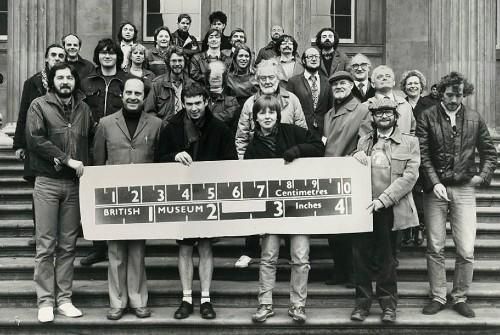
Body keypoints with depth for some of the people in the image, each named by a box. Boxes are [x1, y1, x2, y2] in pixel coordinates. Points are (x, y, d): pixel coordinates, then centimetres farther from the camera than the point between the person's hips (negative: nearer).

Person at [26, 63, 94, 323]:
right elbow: (35, 140, -11)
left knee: (68, 245, 7)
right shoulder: (39, 106, 0)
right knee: (46, 245, 0)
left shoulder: (83, 109, 11)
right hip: (47, 183, -3)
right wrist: (68, 160, -14)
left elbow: (91, 141, 14)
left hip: (74, 184, 3)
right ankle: (45, 301, 7)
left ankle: (64, 299, 14)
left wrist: (83, 165, -3)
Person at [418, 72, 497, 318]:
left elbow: (489, 153, 15)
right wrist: (434, 182, -14)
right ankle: (437, 297, 17)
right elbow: (422, 154, -5)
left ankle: (460, 298, 15)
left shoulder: (475, 119, 6)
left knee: (466, 251, -1)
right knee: (435, 249, 5)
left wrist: (483, 176, 1)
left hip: (464, 189, 1)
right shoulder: (427, 117, 0)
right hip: (435, 189, -1)